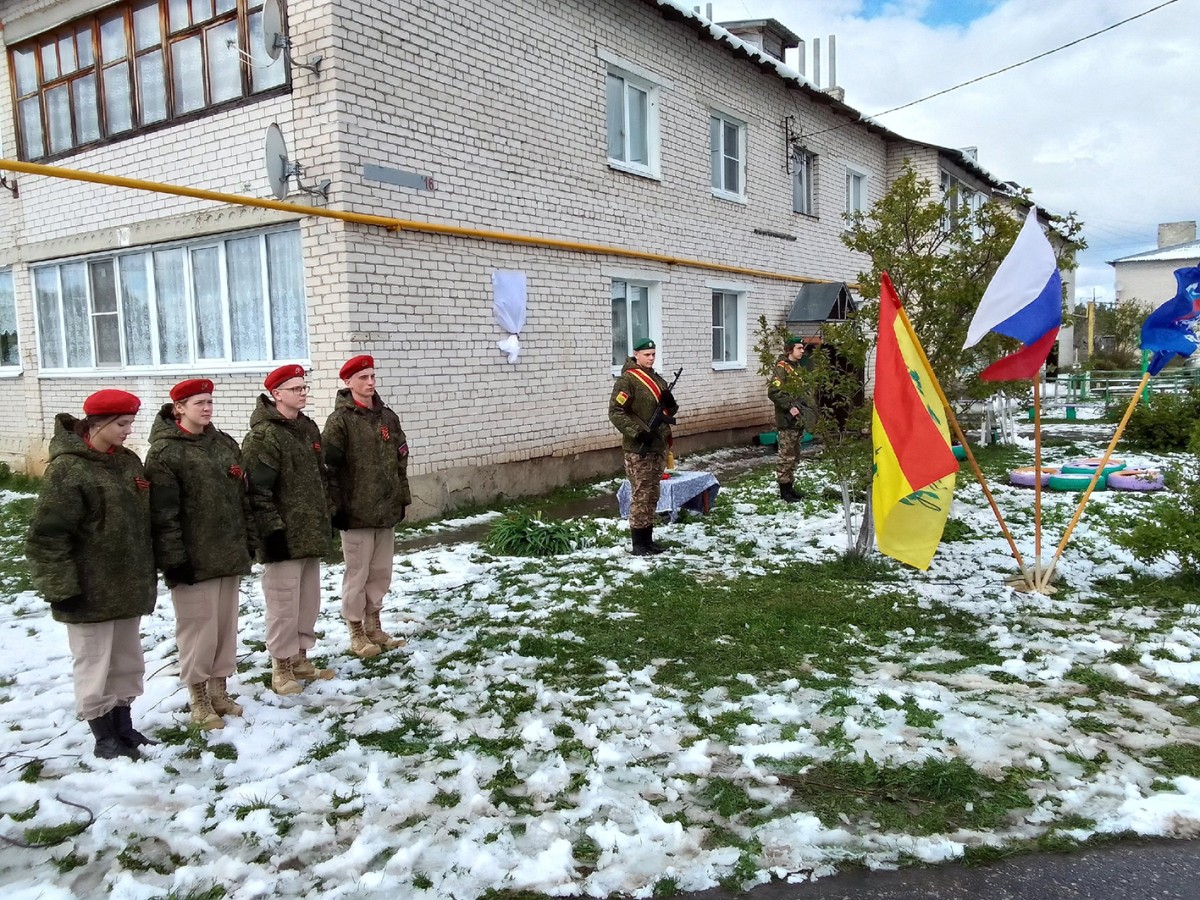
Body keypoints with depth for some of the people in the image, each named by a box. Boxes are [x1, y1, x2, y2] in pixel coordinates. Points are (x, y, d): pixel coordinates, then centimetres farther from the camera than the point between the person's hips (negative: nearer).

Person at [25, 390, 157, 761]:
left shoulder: (128, 461, 7)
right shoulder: (68, 469, -15)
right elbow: (47, 535, -16)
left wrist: (149, 574, 17)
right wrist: (61, 588, -17)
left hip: (128, 587, 7)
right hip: (90, 592, -7)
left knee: (127, 662, 17)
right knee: (95, 666, 6)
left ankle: (123, 726, 31)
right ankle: (104, 738, 19)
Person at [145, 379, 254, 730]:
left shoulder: (225, 444, 11)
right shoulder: (164, 452, -9)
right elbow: (163, 513, -14)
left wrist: (247, 542, 14)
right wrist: (174, 558, -17)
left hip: (230, 554, 6)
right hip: (193, 558, -6)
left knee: (226, 623, 13)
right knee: (198, 626, 1)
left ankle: (219, 689, 27)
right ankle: (198, 698, 16)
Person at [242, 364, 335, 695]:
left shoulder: (308, 428, 13)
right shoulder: (263, 436, -14)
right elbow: (258, 490, -18)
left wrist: (327, 517, 18)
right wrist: (272, 530, -20)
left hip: (311, 532, 8)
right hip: (284, 536, -8)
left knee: (308, 601, 15)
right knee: (284, 603, 0)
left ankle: (300, 658, 28)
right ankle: (281, 666, 14)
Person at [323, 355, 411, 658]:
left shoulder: (388, 416, 9)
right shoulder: (340, 420, -9)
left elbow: (400, 460, 15)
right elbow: (329, 467, -13)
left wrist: (402, 497, 12)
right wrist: (336, 507, -15)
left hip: (387, 509, 6)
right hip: (356, 512, -6)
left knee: (381, 573, 14)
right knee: (358, 575, 4)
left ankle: (374, 626, 29)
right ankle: (357, 633, 18)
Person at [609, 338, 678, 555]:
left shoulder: (657, 379, 14)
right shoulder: (627, 380, -9)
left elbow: (670, 411, 19)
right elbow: (615, 412, -15)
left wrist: (670, 403, -5)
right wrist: (638, 432, -22)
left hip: (658, 446, 7)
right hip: (638, 449, -7)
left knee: (652, 496, 12)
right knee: (641, 496, -5)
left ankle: (648, 540, 21)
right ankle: (638, 544, 3)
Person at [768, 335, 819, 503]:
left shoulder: (798, 367, 16)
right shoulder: (781, 367, -11)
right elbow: (773, 392, -21)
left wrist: (808, 407, 13)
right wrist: (789, 407, -22)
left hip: (798, 419, 9)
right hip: (787, 420, -9)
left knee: (794, 456, 13)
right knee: (786, 456, -5)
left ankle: (790, 487, 21)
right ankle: (784, 491, 1)